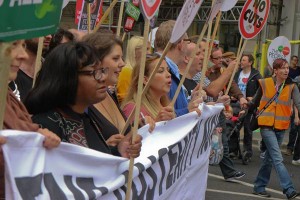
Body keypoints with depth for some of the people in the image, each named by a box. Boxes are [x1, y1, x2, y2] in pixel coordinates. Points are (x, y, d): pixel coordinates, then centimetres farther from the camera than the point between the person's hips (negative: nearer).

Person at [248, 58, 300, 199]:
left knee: (269, 158, 13)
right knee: (278, 159, -12)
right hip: (267, 126, -3)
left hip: (281, 128, 3)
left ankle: (259, 187, 25)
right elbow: (255, 102, 11)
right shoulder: (265, 84, -3)